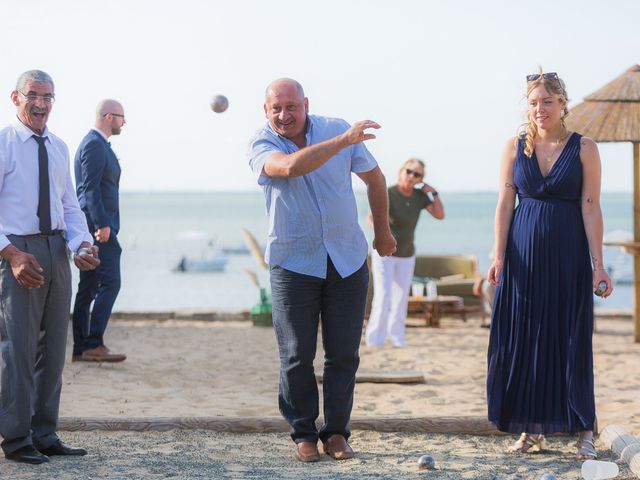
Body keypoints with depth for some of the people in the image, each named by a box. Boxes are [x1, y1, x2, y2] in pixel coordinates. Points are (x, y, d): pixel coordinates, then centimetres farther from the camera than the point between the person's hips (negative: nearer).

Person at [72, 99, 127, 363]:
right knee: (110, 282, -11)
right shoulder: (94, 145, -12)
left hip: (97, 225, 10)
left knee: (88, 288, 9)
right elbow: (91, 187, -20)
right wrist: (102, 224, -24)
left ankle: (81, 348, 10)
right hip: (98, 224, -10)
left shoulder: (96, 144, 20)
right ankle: (94, 344, -12)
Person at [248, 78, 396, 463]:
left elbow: (375, 178, 13)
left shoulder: (337, 130, -1)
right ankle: (303, 433, 13)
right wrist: (343, 141, -34)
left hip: (347, 260, 2)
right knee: (297, 357, 0)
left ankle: (336, 431, 15)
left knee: (344, 354, 3)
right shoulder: (262, 146, -8)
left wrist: (383, 232, 19)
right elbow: (289, 166, -33)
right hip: (294, 263, -2)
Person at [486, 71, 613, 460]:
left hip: (568, 253, -2)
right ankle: (532, 430, 11)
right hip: (525, 253, 2)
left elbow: (591, 209, -3)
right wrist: (499, 256, -5)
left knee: (572, 340, -1)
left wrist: (597, 263, -8)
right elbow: (505, 204, 3)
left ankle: (584, 431, 6)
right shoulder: (515, 147, 5)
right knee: (524, 339, 2)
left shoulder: (584, 148, 0)